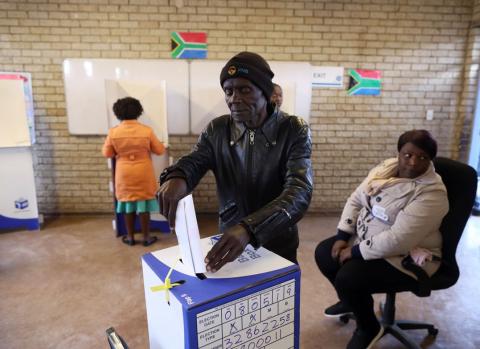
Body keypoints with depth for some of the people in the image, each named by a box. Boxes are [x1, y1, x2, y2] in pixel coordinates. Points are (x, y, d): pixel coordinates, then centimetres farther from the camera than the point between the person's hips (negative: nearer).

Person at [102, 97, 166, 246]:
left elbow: (107, 153, 2)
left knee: (128, 204, 13)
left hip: (124, 174, 1)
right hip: (143, 173, -1)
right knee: (143, 205, 7)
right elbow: (160, 150, -3)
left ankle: (130, 237, 23)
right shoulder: (146, 130, -12)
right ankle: (146, 237, 16)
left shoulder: (113, 132, -8)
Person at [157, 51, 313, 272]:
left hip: (277, 247, -2)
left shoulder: (294, 131, -15)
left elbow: (299, 191, -27)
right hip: (227, 244, 2)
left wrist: (249, 229, -44)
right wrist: (175, 177, -38)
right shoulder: (216, 130, -4)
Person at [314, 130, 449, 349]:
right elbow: (356, 200, 3)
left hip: (407, 258, -8)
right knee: (324, 253, 2)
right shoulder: (387, 168, -1)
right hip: (366, 240, 8)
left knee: (348, 278, -24)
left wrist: (355, 252, -22)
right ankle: (351, 300, 28)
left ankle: (369, 328, 8)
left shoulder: (431, 194, -24)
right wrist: (342, 237, -7)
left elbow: (398, 240, -30)